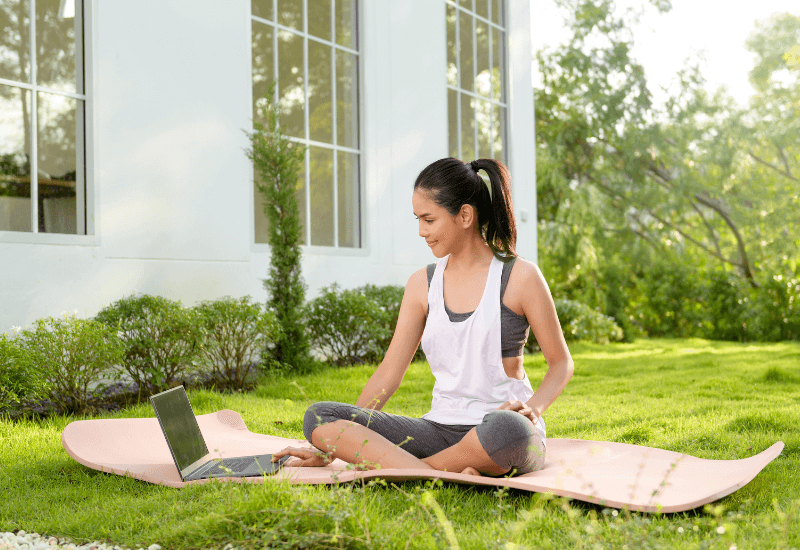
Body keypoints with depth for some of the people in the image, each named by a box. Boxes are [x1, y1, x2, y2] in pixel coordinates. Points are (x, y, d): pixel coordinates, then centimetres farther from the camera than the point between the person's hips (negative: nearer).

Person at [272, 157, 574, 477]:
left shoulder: (520, 277, -2)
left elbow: (561, 362, 4)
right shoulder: (422, 285, 10)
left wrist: (534, 407, -17)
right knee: (319, 416, -15)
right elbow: (389, 372, 8)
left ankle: (381, 464, -20)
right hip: (441, 430, 5)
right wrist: (330, 448, 2)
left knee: (507, 429, -44)